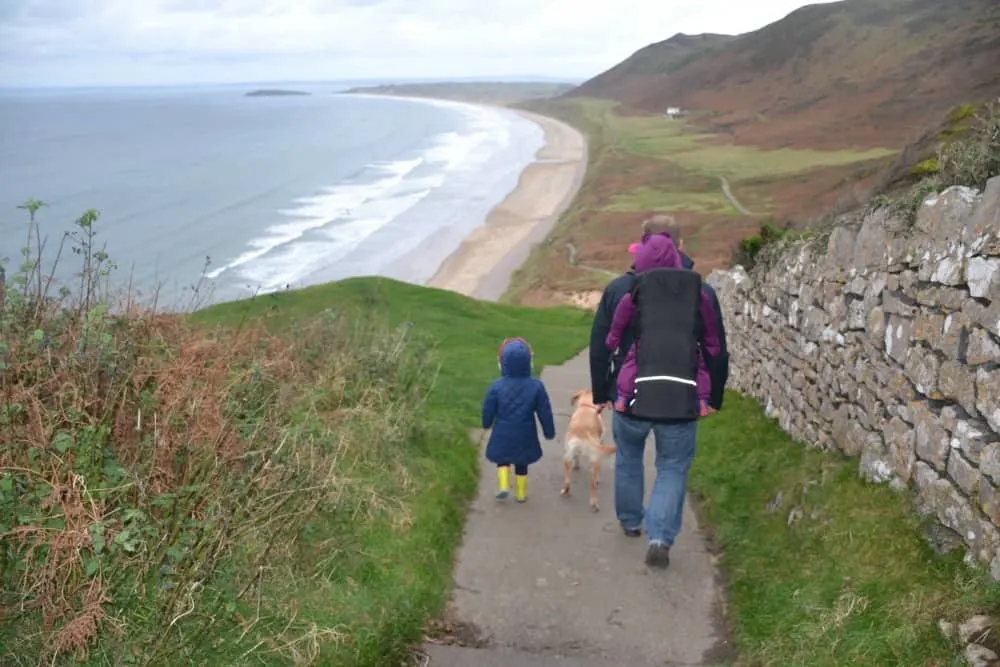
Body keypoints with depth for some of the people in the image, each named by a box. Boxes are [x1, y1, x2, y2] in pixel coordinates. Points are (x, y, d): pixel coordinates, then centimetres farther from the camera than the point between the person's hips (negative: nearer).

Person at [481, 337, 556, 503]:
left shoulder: (497, 386, -13)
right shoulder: (536, 386, -12)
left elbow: (488, 410, -3)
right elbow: (544, 412, -5)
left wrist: (487, 423, 18)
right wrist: (549, 431, 8)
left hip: (503, 434, -1)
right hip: (525, 435, 1)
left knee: (503, 460, 19)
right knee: (522, 464, 17)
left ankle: (503, 486, 3)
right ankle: (521, 493, 24)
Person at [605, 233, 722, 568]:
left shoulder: (633, 296, 2)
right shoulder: (698, 296, 7)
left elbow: (611, 343, 8)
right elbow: (713, 348, 13)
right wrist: (709, 395, 26)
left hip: (636, 392, 0)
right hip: (682, 397, 1)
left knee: (628, 458, 22)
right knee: (673, 468, 10)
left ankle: (630, 521, 37)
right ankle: (660, 538, -4)